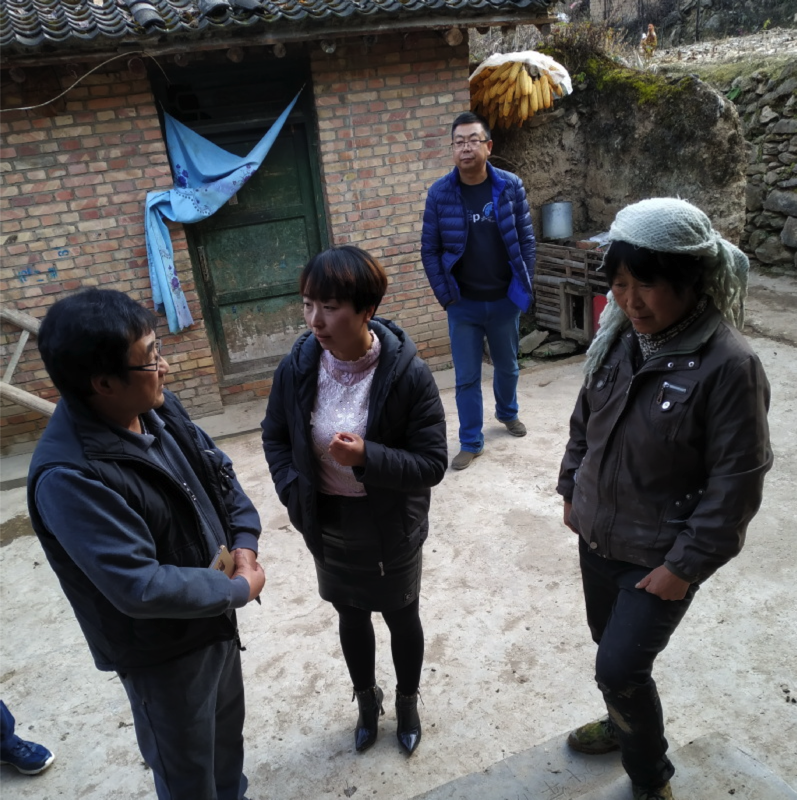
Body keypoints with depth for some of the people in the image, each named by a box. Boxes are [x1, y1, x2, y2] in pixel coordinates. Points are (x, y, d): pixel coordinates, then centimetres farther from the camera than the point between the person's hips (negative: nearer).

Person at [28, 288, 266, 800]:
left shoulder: (158, 407, -9)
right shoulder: (68, 476, -33)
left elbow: (218, 470, 5)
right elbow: (141, 587, -34)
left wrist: (245, 542, -8)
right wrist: (240, 588, -21)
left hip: (213, 608, 7)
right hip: (162, 649, -7)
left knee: (228, 730, 30)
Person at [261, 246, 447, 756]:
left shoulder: (408, 373, -24)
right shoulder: (298, 367, -14)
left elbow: (433, 463, -20)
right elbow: (275, 437, 3)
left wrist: (366, 457, -34)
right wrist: (296, 495, -9)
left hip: (392, 528, -2)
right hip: (328, 526, 3)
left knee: (401, 618, 21)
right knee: (351, 618, 25)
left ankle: (407, 702, 51)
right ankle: (367, 700, 54)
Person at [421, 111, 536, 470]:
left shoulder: (510, 186, -6)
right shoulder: (439, 193, -8)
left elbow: (526, 240, 0)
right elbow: (430, 250, -3)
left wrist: (524, 286, -3)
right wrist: (444, 295, -7)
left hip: (505, 300, 1)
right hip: (463, 304, -1)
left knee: (507, 366, 20)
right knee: (466, 377, 5)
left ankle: (507, 413, 48)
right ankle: (471, 442, 21)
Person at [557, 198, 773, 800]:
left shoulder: (728, 365, -23)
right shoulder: (620, 337, -5)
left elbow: (737, 484, -19)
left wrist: (686, 565, -16)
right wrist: (572, 489, 12)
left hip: (660, 556, -6)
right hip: (598, 533, 6)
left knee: (619, 667, -2)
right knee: (609, 641, 23)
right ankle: (625, 724, 52)